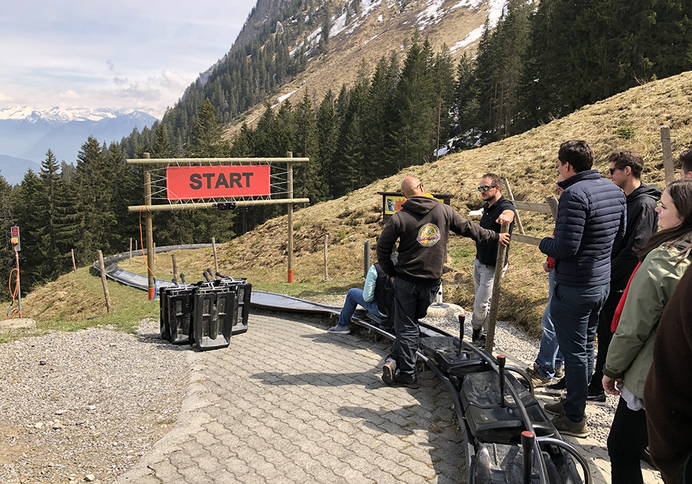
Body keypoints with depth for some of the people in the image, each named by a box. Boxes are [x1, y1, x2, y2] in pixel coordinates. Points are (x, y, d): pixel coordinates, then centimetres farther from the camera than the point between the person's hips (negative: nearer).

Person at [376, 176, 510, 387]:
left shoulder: (399, 218, -7)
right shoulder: (444, 210, 0)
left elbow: (383, 247, -4)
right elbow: (468, 228, 11)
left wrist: (391, 273, 10)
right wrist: (495, 236, 25)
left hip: (405, 280, -2)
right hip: (431, 281, 2)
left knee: (406, 326, 4)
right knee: (412, 322, 14)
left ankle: (407, 374, 2)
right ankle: (396, 360, 5)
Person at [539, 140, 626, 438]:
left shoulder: (575, 194, -23)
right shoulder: (615, 191, 6)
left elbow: (565, 247, -26)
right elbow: (620, 234, 16)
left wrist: (544, 243, -6)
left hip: (573, 288, -9)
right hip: (602, 282, 9)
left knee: (574, 352, 2)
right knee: (586, 346, 20)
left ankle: (574, 418, 14)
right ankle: (574, 402, 35)